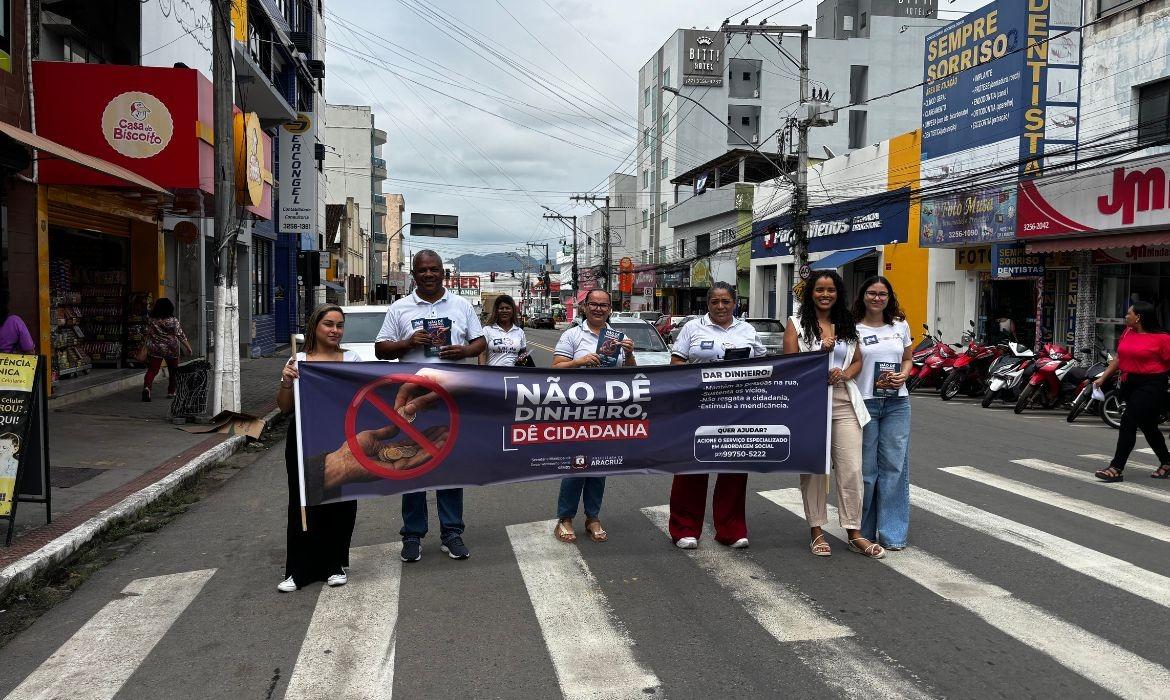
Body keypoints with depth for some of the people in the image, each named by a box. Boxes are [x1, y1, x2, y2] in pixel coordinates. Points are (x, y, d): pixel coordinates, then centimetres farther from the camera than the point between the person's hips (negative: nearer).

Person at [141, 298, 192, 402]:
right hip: (171, 350, -2)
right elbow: (181, 336, -8)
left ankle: (146, 387, -23)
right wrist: (189, 348, -2)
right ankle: (171, 392, 18)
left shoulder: (151, 321, 0)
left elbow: (147, 336, 6)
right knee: (173, 371, 14)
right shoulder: (173, 321, -8)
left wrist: (146, 350, 18)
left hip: (155, 350, 2)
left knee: (152, 370, 1)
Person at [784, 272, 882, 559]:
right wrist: (821, 352, -15)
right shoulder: (797, 323, 3)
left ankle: (854, 533, 9)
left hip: (844, 402, 3)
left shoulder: (847, 324, 14)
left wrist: (846, 373, -5)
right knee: (814, 468, 4)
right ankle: (817, 531, 16)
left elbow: (858, 360, 17)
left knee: (852, 469, 0)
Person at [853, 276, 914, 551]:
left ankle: (892, 533, 12)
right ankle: (863, 531, 14)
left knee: (895, 465, 3)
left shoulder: (901, 326, 12)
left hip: (897, 403, 4)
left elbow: (908, 359, 21)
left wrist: (903, 376, -1)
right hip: (863, 402, -3)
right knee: (865, 469, 0)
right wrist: (875, 383, -15)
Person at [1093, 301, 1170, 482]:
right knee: (1147, 426, 17)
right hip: (1129, 384, 8)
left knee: (1128, 422, -13)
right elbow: (1119, 358, 14)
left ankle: (1116, 468, -10)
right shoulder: (1127, 333, 10)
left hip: (1151, 385, -7)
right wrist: (1103, 378, 10)